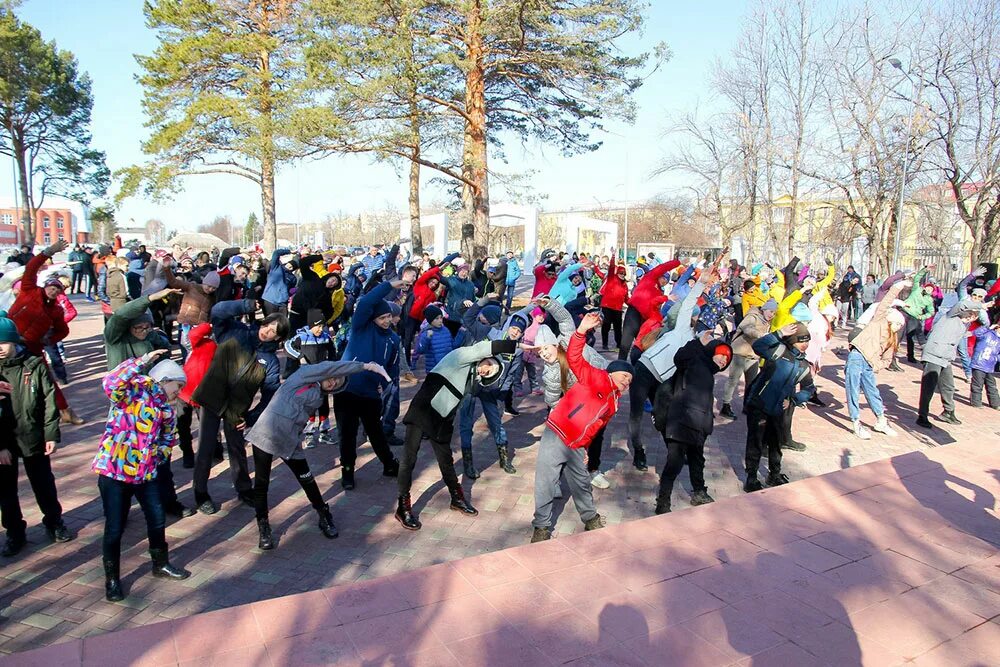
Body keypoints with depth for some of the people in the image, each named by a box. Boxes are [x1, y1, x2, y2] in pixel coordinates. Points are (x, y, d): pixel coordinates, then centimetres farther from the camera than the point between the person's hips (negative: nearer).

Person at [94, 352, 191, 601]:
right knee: (114, 528, 3)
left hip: (146, 474, 6)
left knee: (157, 521, 13)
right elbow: (111, 384, -35)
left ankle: (161, 564, 34)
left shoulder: (166, 408, 8)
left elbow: (169, 437, 21)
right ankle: (112, 579, 22)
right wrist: (142, 362, -33)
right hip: (114, 471, -6)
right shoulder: (134, 391, -12)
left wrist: (157, 456, 5)